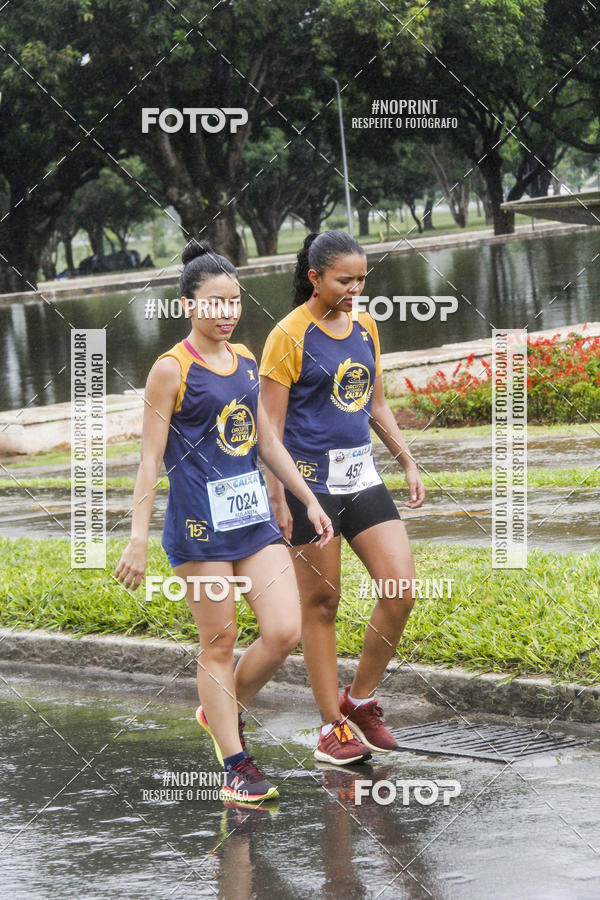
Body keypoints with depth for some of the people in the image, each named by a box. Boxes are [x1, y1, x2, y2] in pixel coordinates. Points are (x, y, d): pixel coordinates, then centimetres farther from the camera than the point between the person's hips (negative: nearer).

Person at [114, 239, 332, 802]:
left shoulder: (245, 361, 11)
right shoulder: (172, 369, -8)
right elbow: (150, 459, -9)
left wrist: (309, 500, 20)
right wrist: (138, 540, -13)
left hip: (253, 516, 6)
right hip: (199, 523, -6)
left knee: (284, 632, -4)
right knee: (219, 644, 0)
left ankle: (224, 711, 21)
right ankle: (235, 766, 8)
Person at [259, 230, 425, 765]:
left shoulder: (365, 328, 10)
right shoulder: (290, 336, -9)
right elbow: (270, 426, -10)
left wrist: (408, 463, 14)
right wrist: (276, 501, -14)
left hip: (362, 478, 6)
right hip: (311, 482, -6)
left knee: (401, 590, -4)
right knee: (320, 604, 1)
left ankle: (360, 701, 13)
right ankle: (333, 727, 10)